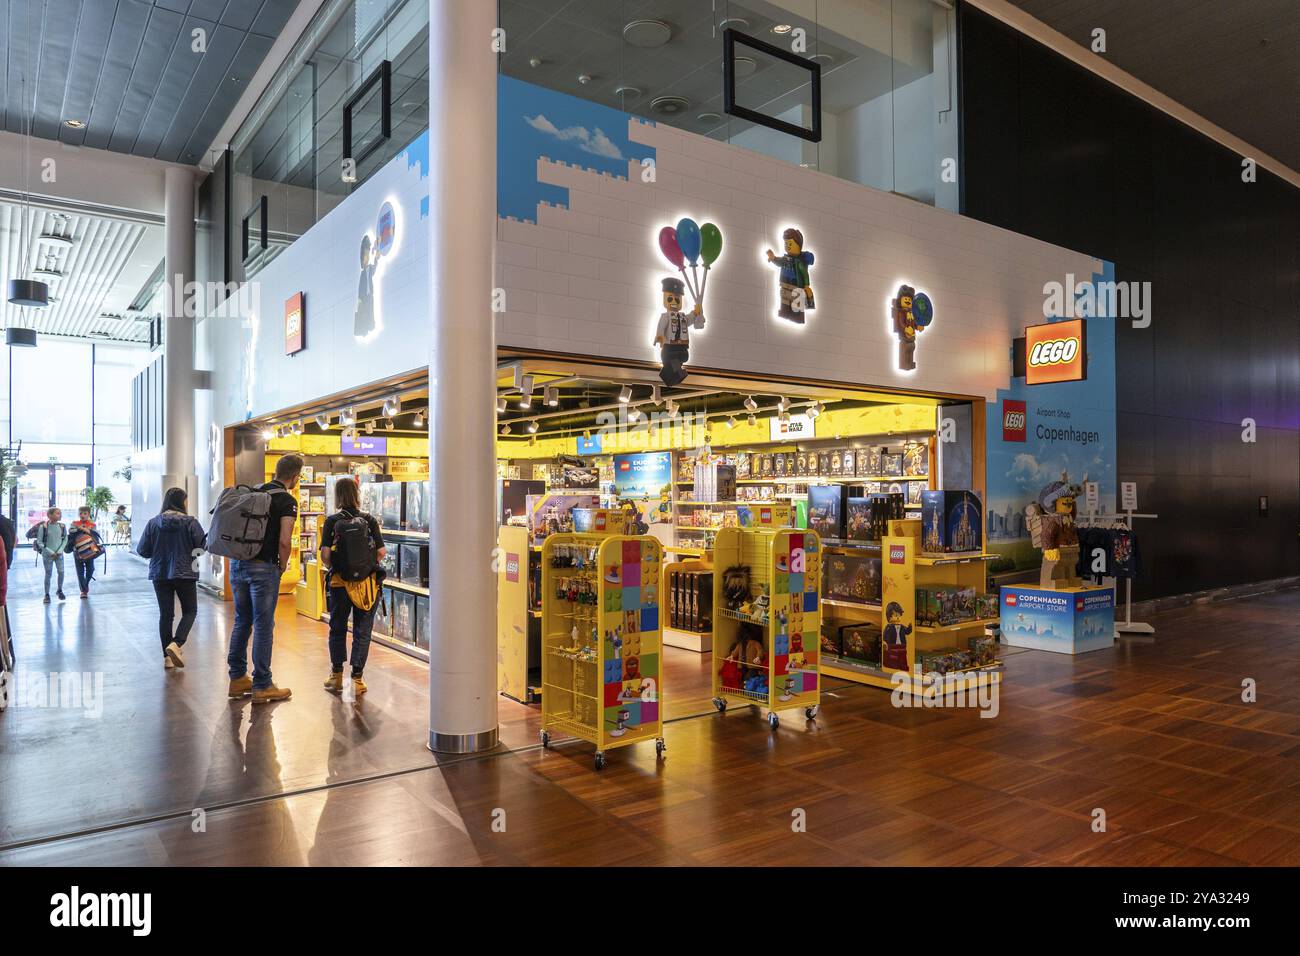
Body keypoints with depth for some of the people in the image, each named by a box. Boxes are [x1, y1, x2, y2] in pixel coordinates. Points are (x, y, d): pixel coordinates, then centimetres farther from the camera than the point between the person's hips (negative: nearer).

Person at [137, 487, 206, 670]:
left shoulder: (153, 522, -2)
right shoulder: (190, 522, -11)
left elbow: (142, 551, 0)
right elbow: (203, 545, -10)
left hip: (160, 574, 3)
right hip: (185, 574, -3)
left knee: (165, 614, 10)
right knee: (190, 611, 11)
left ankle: (167, 657, 12)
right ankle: (176, 644, -11)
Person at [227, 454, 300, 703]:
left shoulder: (253, 491, 12)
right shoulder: (287, 500, -9)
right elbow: (284, 541, -16)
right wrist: (282, 566, -1)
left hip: (237, 564, 7)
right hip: (263, 568, -7)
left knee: (242, 622, 17)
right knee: (263, 625, 0)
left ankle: (237, 678, 24)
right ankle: (261, 686, 6)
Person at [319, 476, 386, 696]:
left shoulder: (332, 521, -4)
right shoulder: (370, 520, -3)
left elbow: (325, 554, -10)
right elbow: (381, 552, -6)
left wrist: (331, 568, 10)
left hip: (340, 582, 0)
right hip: (368, 583, 0)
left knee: (337, 629, 17)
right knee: (362, 632, 9)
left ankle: (336, 675, 24)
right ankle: (357, 677, 9)